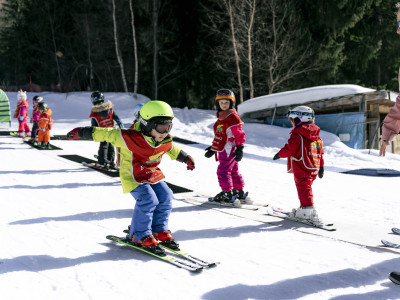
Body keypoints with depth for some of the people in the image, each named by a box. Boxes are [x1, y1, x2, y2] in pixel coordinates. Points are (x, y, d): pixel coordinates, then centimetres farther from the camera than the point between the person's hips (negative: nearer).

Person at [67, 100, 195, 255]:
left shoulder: (166, 141, -7)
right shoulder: (131, 138, -27)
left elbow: (172, 149, 17)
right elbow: (107, 134, -20)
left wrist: (186, 158, 32)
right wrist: (81, 132, -16)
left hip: (153, 174, 7)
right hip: (133, 177, -7)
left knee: (165, 197, -4)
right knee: (148, 199, -21)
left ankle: (159, 231, 15)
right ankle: (140, 236, -4)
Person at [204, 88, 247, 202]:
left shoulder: (233, 116, -10)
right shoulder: (221, 118, 19)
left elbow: (239, 134, -14)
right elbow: (218, 136, 27)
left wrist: (239, 148, -19)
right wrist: (213, 148, 28)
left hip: (229, 149, -9)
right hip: (223, 150, 9)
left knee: (223, 171, -9)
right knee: (233, 171, 13)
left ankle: (227, 193, -4)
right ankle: (239, 193, 21)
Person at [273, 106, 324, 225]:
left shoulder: (297, 135, -13)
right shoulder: (316, 135, 14)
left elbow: (289, 149, -16)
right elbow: (320, 151, 17)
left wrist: (280, 154, 3)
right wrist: (321, 166, 24)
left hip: (301, 168, -8)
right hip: (313, 168, 8)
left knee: (303, 188, -9)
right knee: (306, 187, 19)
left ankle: (309, 211, -19)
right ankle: (304, 210, 25)